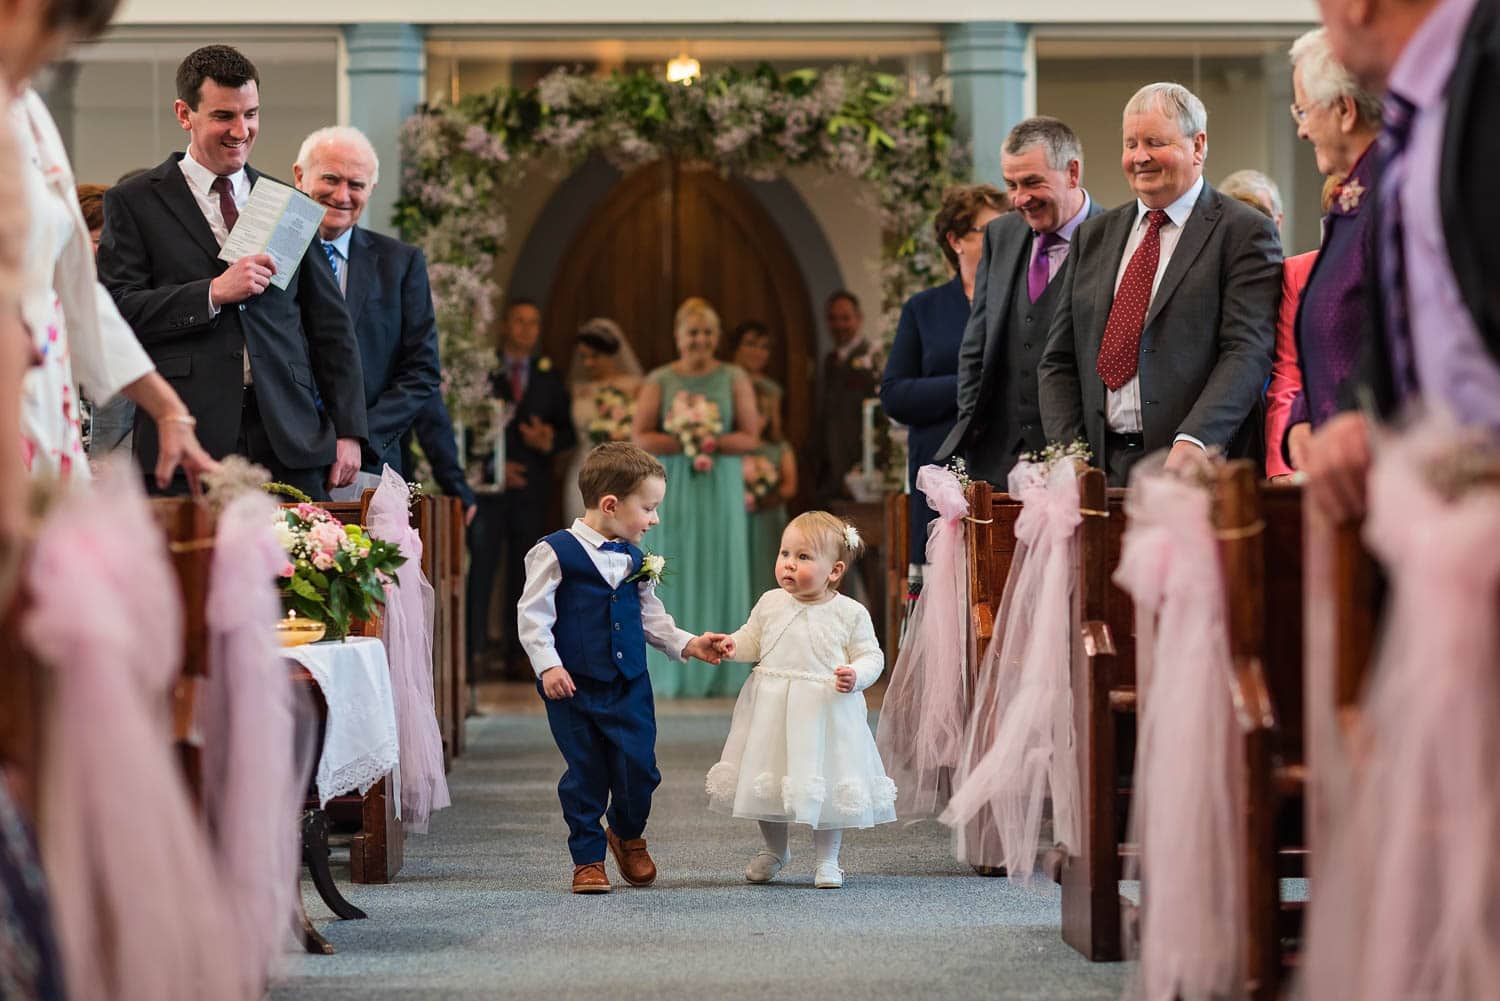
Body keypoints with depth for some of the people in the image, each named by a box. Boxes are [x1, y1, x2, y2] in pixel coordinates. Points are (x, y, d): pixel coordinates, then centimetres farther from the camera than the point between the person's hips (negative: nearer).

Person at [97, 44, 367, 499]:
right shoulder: (133, 203, 7)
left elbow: (330, 325, 18)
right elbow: (114, 309, -4)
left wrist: (348, 431, 10)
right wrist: (213, 293, -13)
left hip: (290, 444, 3)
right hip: (187, 444, -3)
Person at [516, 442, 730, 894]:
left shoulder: (635, 560, 8)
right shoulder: (556, 552, -10)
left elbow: (649, 616, 19)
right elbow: (532, 614, -10)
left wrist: (686, 644, 8)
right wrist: (548, 665, -17)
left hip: (630, 686, 4)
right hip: (574, 687, -4)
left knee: (638, 768, 0)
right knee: (585, 775, 2)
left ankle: (628, 835, 28)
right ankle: (588, 859, 17)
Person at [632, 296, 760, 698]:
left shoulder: (735, 379, 5)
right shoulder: (658, 382, 5)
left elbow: (749, 437, -1)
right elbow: (642, 438, -2)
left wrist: (712, 441, -15)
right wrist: (684, 443, -14)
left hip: (721, 490, 0)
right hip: (673, 492, 0)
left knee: (720, 577, 0)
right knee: (673, 580, -1)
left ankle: (720, 675, 5)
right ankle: (673, 675, 3)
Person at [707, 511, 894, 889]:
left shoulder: (850, 613, -7)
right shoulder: (770, 603, 2)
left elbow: (870, 656, -2)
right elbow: (753, 638, 13)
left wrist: (856, 675, -22)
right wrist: (733, 645, -8)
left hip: (827, 709, -3)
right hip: (772, 707, 3)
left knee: (826, 784, 1)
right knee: (767, 780, 12)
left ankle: (826, 859, 19)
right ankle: (774, 850, 35)